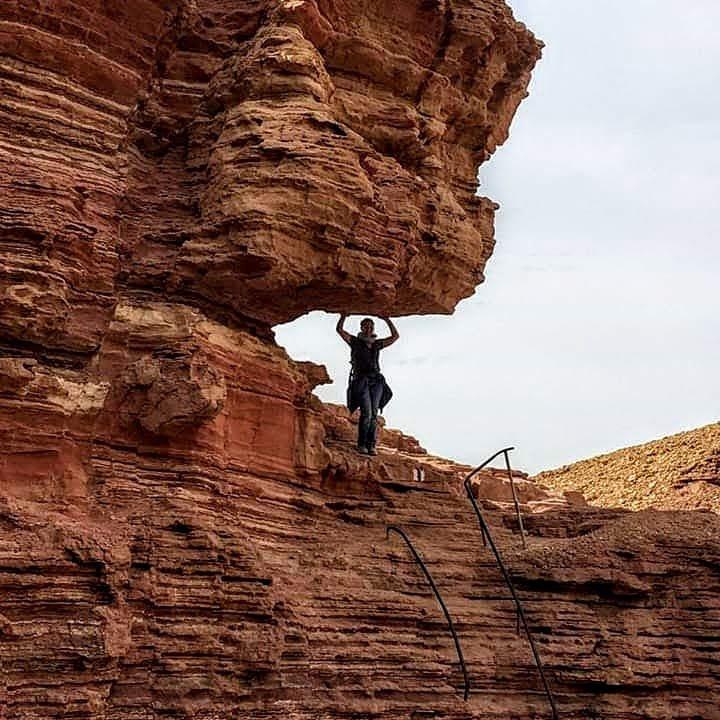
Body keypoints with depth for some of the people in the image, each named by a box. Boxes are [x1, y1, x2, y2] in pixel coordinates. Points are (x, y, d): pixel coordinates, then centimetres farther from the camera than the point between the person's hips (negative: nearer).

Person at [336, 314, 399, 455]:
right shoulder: (355, 341, 10)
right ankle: (361, 444, -8)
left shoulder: (377, 344, 18)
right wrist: (344, 314, -2)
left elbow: (395, 336, 21)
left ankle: (371, 446, -7)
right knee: (366, 413, -16)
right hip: (361, 381, -3)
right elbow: (339, 329, 3)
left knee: (373, 414, -6)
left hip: (376, 381, 3)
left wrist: (387, 320, 15)